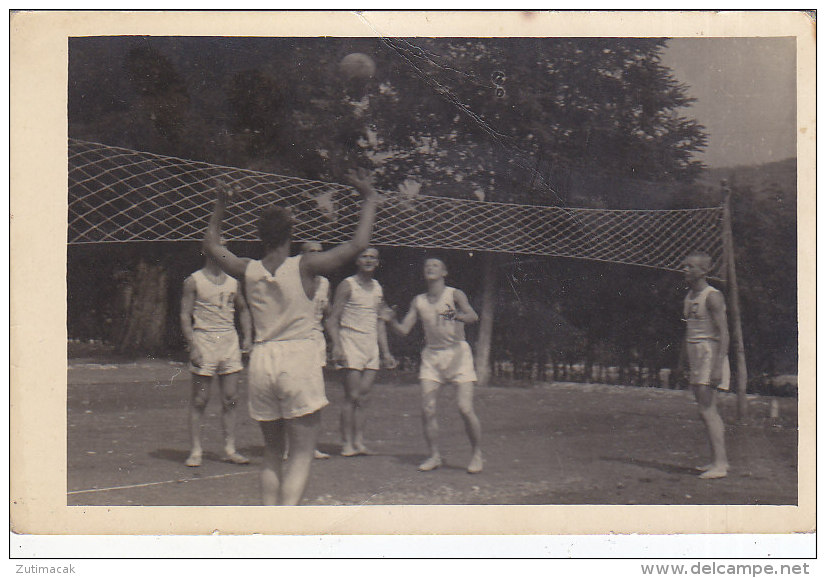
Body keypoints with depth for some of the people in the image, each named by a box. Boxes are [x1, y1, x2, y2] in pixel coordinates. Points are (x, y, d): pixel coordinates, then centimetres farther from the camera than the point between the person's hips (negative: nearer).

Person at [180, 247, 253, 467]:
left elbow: (243, 310, 23)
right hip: (204, 340, -5)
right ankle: (196, 450, 6)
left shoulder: (233, 280, 14)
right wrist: (193, 346, -14)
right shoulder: (194, 281, -1)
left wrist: (248, 337, 9)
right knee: (199, 400, -1)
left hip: (229, 341, 5)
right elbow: (185, 315, -4)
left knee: (230, 399, 4)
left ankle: (230, 448, 11)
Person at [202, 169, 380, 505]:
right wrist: (369, 199, 5)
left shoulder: (248, 271, 4)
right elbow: (358, 244, -6)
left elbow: (211, 244, 24)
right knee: (301, 455, -1)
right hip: (299, 357, -4)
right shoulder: (305, 267, -6)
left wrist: (220, 205, 34)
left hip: (261, 360, 4)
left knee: (272, 454, 15)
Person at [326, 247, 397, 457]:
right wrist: (337, 346, -19)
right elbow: (333, 319, -7)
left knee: (363, 397, 3)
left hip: (372, 345, 6)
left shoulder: (377, 288, 15)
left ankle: (359, 442, 5)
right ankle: (347, 443, -3)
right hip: (351, 344, -5)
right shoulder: (347, 285, -4)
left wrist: (386, 352, 18)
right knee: (352, 396, -8)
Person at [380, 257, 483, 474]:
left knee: (465, 409, -11)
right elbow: (403, 329, 8)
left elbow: (473, 316, -19)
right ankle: (434, 456, 10)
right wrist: (390, 320, -11)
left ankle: (476, 455, 6)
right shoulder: (419, 301, 10)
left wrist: (456, 316, -39)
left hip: (457, 352, -4)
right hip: (431, 355, 4)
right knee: (427, 410, -6)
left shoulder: (454, 294, -2)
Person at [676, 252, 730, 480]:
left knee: (707, 410, -13)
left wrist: (718, 366, -24)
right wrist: (682, 361, 25)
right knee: (708, 411, 10)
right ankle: (719, 460, 16)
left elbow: (723, 333, -17)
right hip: (695, 354, 9)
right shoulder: (689, 297, 15)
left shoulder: (712, 297, -12)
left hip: (710, 353, -9)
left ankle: (719, 463, -12)